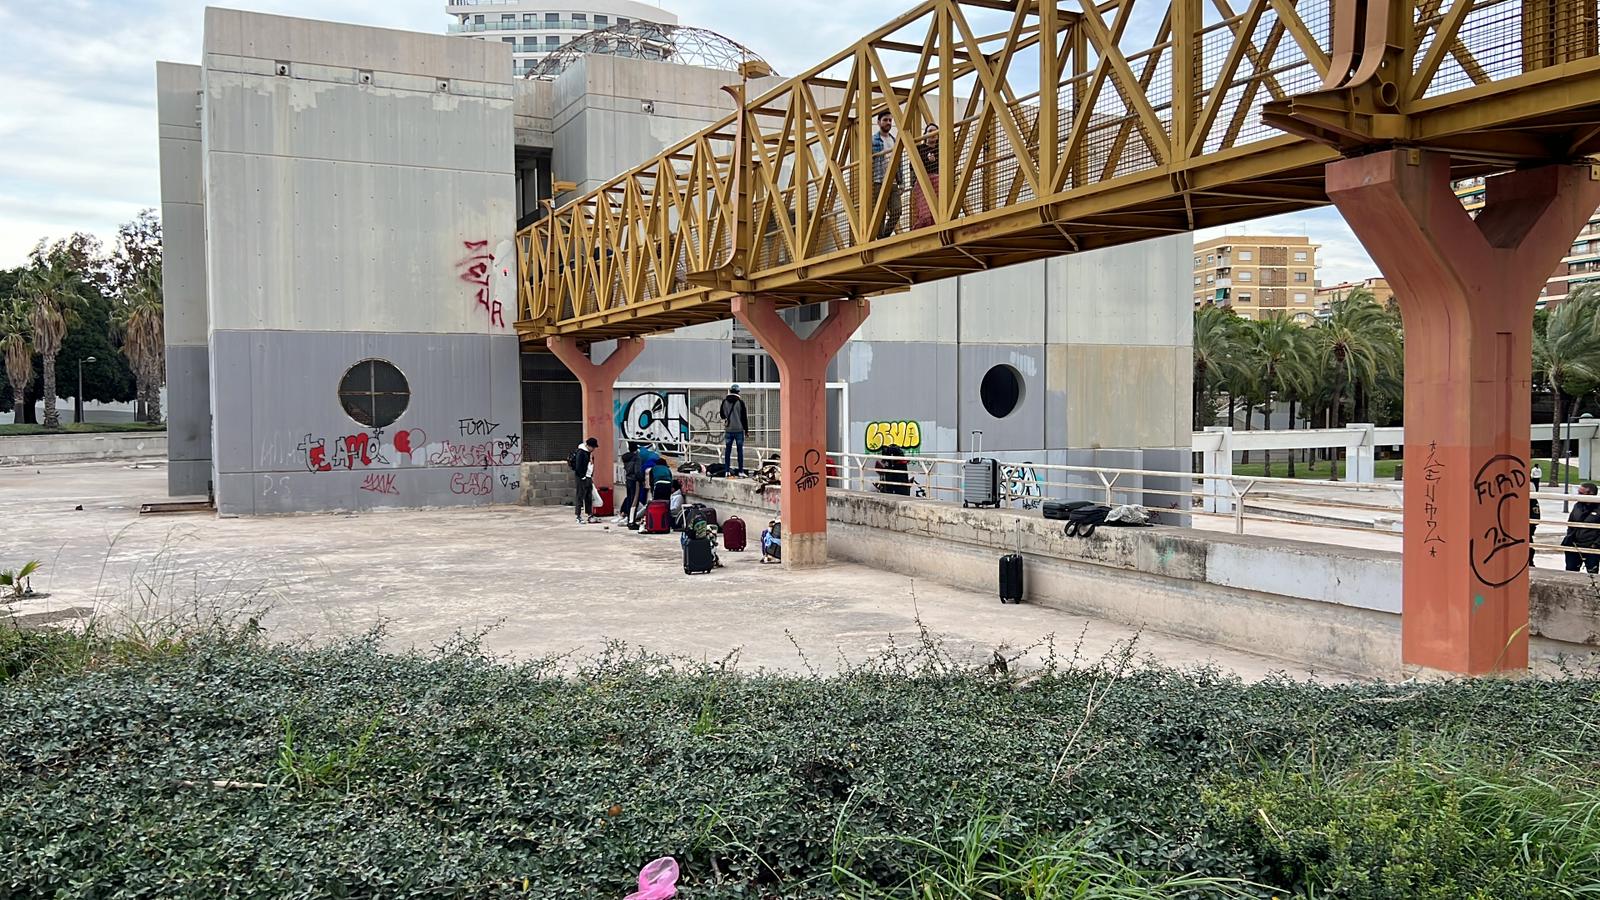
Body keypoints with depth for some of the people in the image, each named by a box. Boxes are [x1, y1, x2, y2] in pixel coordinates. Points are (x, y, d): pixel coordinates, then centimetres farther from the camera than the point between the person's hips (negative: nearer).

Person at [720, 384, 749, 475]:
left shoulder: (724, 401, 2)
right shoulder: (740, 401, -8)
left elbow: (722, 415, 15)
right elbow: (744, 416, -5)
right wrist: (746, 428, 3)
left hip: (728, 429, 3)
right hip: (739, 429, -3)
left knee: (728, 450, 8)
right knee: (740, 450, 1)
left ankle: (727, 470, 8)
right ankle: (741, 470, -1)